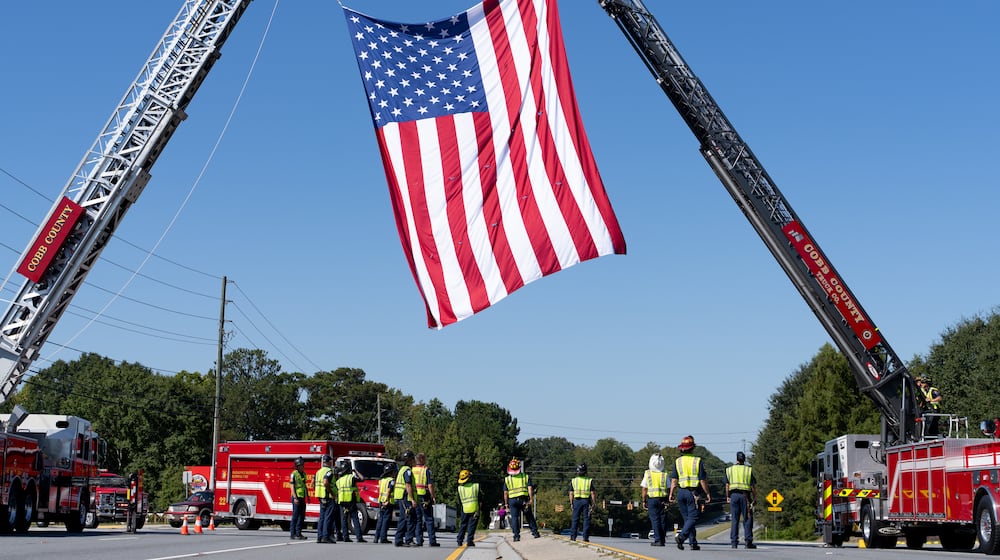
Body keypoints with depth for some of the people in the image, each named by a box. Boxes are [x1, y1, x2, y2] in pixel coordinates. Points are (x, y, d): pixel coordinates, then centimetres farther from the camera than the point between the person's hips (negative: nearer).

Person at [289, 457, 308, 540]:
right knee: (295, 516, -5)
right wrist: (295, 498, -18)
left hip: (302, 498, 8)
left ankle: (298, 533, 14)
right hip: (297, 497, -8)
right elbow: (292, 486, -12)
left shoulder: (304, 474, 14)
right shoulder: (294, 474, -9)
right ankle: (292, 534, -2)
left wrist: (307, 496, 19)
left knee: (302, 516, 8)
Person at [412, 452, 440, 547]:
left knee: (417, 520, 9)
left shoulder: (411, 470, 8)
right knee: (429, 519, 1)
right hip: (424, 498, -5)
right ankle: (432, 541, -1)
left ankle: (419, 541, 6)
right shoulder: (426, 470, -7)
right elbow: (430, 486, -12)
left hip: (414, 498, 5)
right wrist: (433, 497, -5)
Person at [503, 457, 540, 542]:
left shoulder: (507, 479, 5)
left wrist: (506, 503, 11)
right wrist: (530, 499, -8)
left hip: (512, 500, 0)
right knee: (529, 517, 12)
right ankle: (535, 532, 12)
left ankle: (516, 535, -3)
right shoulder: (526, 477, 5)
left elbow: (505, 493, 4)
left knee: (514, 517, 4)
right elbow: (530, 488, -6)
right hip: (524, 499, 0)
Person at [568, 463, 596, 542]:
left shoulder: (573, 481, 3)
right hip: (586, 501, -1)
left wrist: (571, 503, 9)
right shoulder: (589, 481, -3)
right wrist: (594, 503, 2)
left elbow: (571, 494, 3)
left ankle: (573, 536, 5)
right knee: (586, 519, 2)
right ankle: (585, 537, -2)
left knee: (575, 519, 7)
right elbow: (593, 493, -4)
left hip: (577, 501, 1)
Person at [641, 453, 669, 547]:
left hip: (651, 499, -1)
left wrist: (644, 501, 7)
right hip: (663, 500, 1)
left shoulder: (647, 474, -1)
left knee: (655, 520, -1)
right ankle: (663, 540, 9)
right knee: (662, 520, 7)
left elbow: (644, 489, 0)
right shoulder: (665, 475, 1)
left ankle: (658, 540, -9)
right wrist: (668, 502, 4)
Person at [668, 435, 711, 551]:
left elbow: (674, 480, 0)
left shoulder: (677, 461, 4)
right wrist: (707, 493, 3)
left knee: (687, 518, 11)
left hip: (680, 492, 4)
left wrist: (671, 494, 4)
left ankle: (693, 543, 10)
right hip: (692, 492, -4)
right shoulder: (697, 461, -4)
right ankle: (681, 537, -23)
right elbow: (703, 480, -5)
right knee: (693, 518, -3)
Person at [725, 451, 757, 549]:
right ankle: (748, 542, -4)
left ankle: (734, 542, 0)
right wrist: (754, 498, 8)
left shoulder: (729, 469, 9)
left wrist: (728, 497, 18)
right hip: (745, 495, -2)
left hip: (734, 494, 2)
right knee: (747, 519, 2)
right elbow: (753, 486, 1)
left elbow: (727, 485, 10)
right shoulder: (749, 469, 3)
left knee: (734, 520, 4)